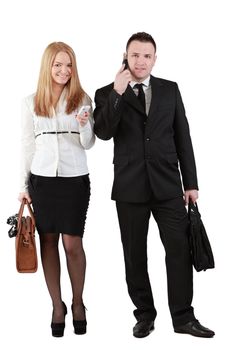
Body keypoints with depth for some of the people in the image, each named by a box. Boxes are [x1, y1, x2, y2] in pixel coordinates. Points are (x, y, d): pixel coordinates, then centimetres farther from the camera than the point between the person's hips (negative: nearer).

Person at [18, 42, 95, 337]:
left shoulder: (82, 99, 2)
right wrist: (23, 185, 8)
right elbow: (27, 145, 9)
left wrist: (84, 125, -20)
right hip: (42, 178, 2)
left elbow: (88, 144, 1)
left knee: (72, 243, -1)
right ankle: (57, 305, 17)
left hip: (75, 179, -2)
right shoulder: (30, 102, 6)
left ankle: (78, 303, 18)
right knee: (48, 241, 5)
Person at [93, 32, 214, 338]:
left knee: (180, 249, -2)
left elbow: (182, 137, 8)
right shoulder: (108, 93, 3)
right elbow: (103, 132, -14)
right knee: (135, 255, 7)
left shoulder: (170, 90, 8)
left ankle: (183, 317, 10)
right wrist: (118, 93, -20)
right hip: (130, 187, -1)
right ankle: (145, 315, 21)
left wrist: (190, 182, 4)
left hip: (167, 185, 1)